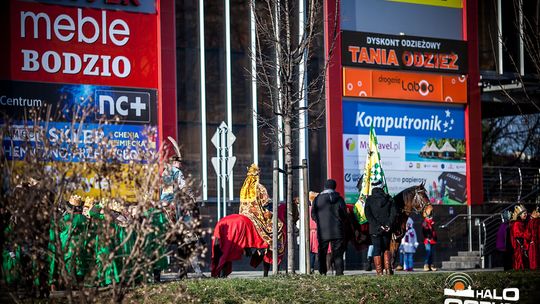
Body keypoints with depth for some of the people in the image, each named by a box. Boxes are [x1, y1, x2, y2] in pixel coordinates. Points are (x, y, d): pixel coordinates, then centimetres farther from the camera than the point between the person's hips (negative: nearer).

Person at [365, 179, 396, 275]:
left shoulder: (369, 200, -3)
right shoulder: (388, 198, 2)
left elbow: (368, 215, -12)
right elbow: (393, 213, -5)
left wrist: (378, 226, -14)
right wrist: (388, 224, -8)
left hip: (375, 229, -2)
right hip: (387, 229, 2)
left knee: (377, 250, 3)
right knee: (386, 249, 18)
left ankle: (379, 272, 1)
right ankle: (388, 269, 12)